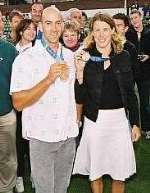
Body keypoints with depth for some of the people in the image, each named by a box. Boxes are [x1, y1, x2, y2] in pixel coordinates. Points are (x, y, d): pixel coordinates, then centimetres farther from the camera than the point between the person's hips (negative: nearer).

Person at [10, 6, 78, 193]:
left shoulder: (70, 56, 6)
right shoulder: (26, 58, -12)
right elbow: (18, 103, -18)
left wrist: (77, 120, 9)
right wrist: (49, 79, -26)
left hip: (69, 134, 5)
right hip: (42, 136, -4)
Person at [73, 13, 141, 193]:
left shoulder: (123, 56, 1)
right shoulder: (86, 57, -4)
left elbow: (130, 92, 7)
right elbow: (80, 98, -7)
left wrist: (135, 123, 5)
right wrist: (79, 70, -19)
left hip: (119, 119, 2)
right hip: (94, 120, -1)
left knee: (120, 173, 10)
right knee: (95, 171, 13)